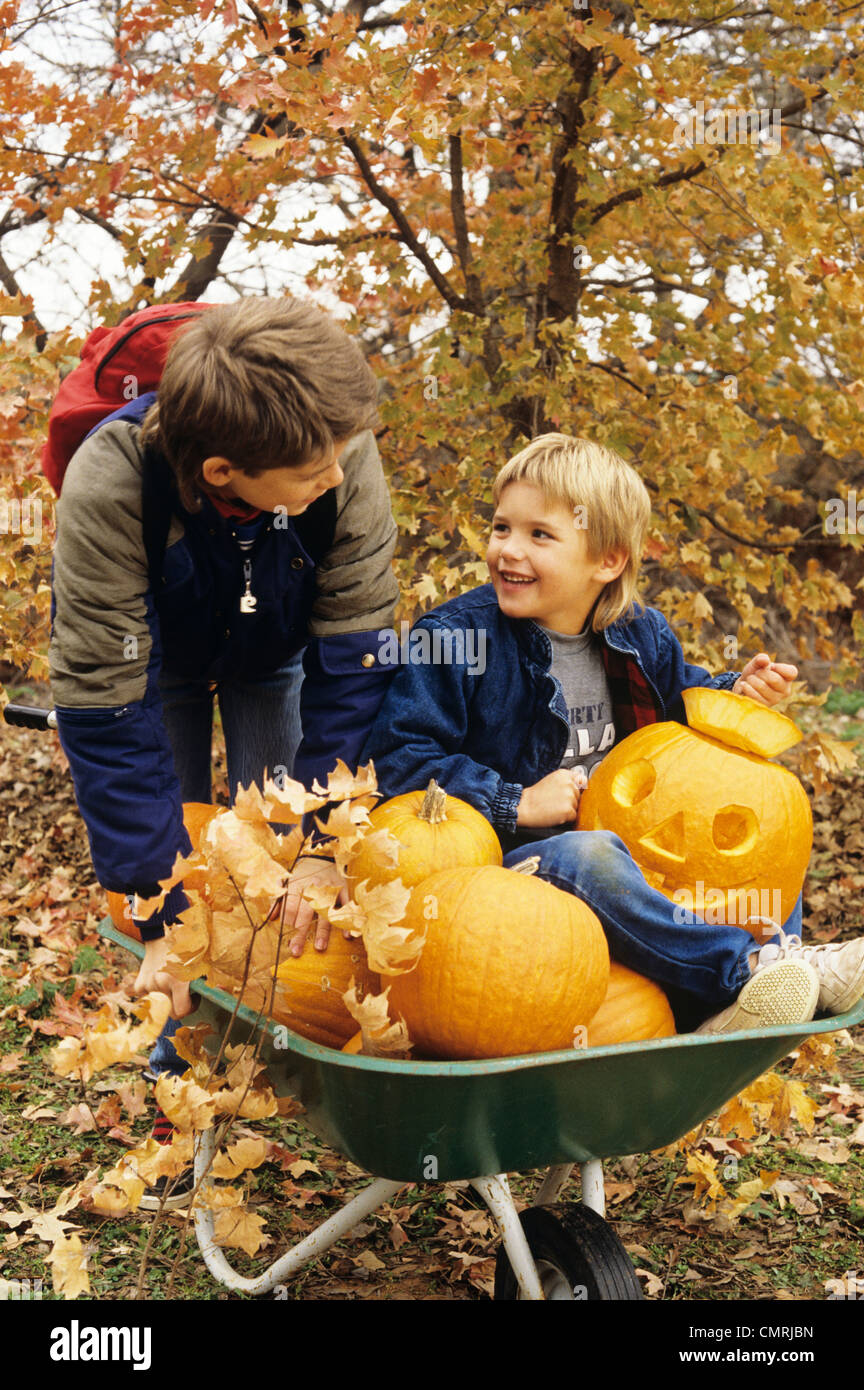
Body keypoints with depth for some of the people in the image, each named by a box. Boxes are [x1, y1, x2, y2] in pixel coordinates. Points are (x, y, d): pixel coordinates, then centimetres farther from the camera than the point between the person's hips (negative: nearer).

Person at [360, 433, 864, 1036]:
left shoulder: (641, 635, 5)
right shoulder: (454, 638, -12)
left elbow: (681, 699, 25)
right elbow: (396, 760, -15)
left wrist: (734, 693, 1)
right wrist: (516, 804, -21)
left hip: (625, 843, 7)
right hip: (503, 859, -6)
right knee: (587, 857, -38)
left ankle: (722, 1014, -23)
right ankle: (748, 966, -31)